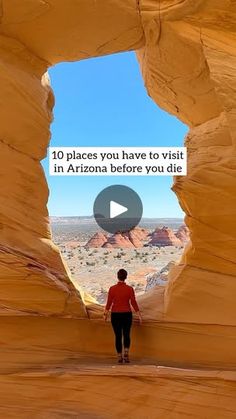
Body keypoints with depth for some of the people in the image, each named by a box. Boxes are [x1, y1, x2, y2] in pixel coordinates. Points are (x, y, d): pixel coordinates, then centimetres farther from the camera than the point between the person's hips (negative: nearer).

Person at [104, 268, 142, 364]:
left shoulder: (112, 288, -8)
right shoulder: (130, 289, -8)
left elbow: (109, 303, -5)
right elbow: (133, 303, -8)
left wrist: (105, 314, 8)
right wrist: (139, 315, 0)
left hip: (115, 315, 0)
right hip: (127, 314, 0)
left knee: (118, 336, 11)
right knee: (126, 335, 14)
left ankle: (120, 357, 13)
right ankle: (126, 353, -5)